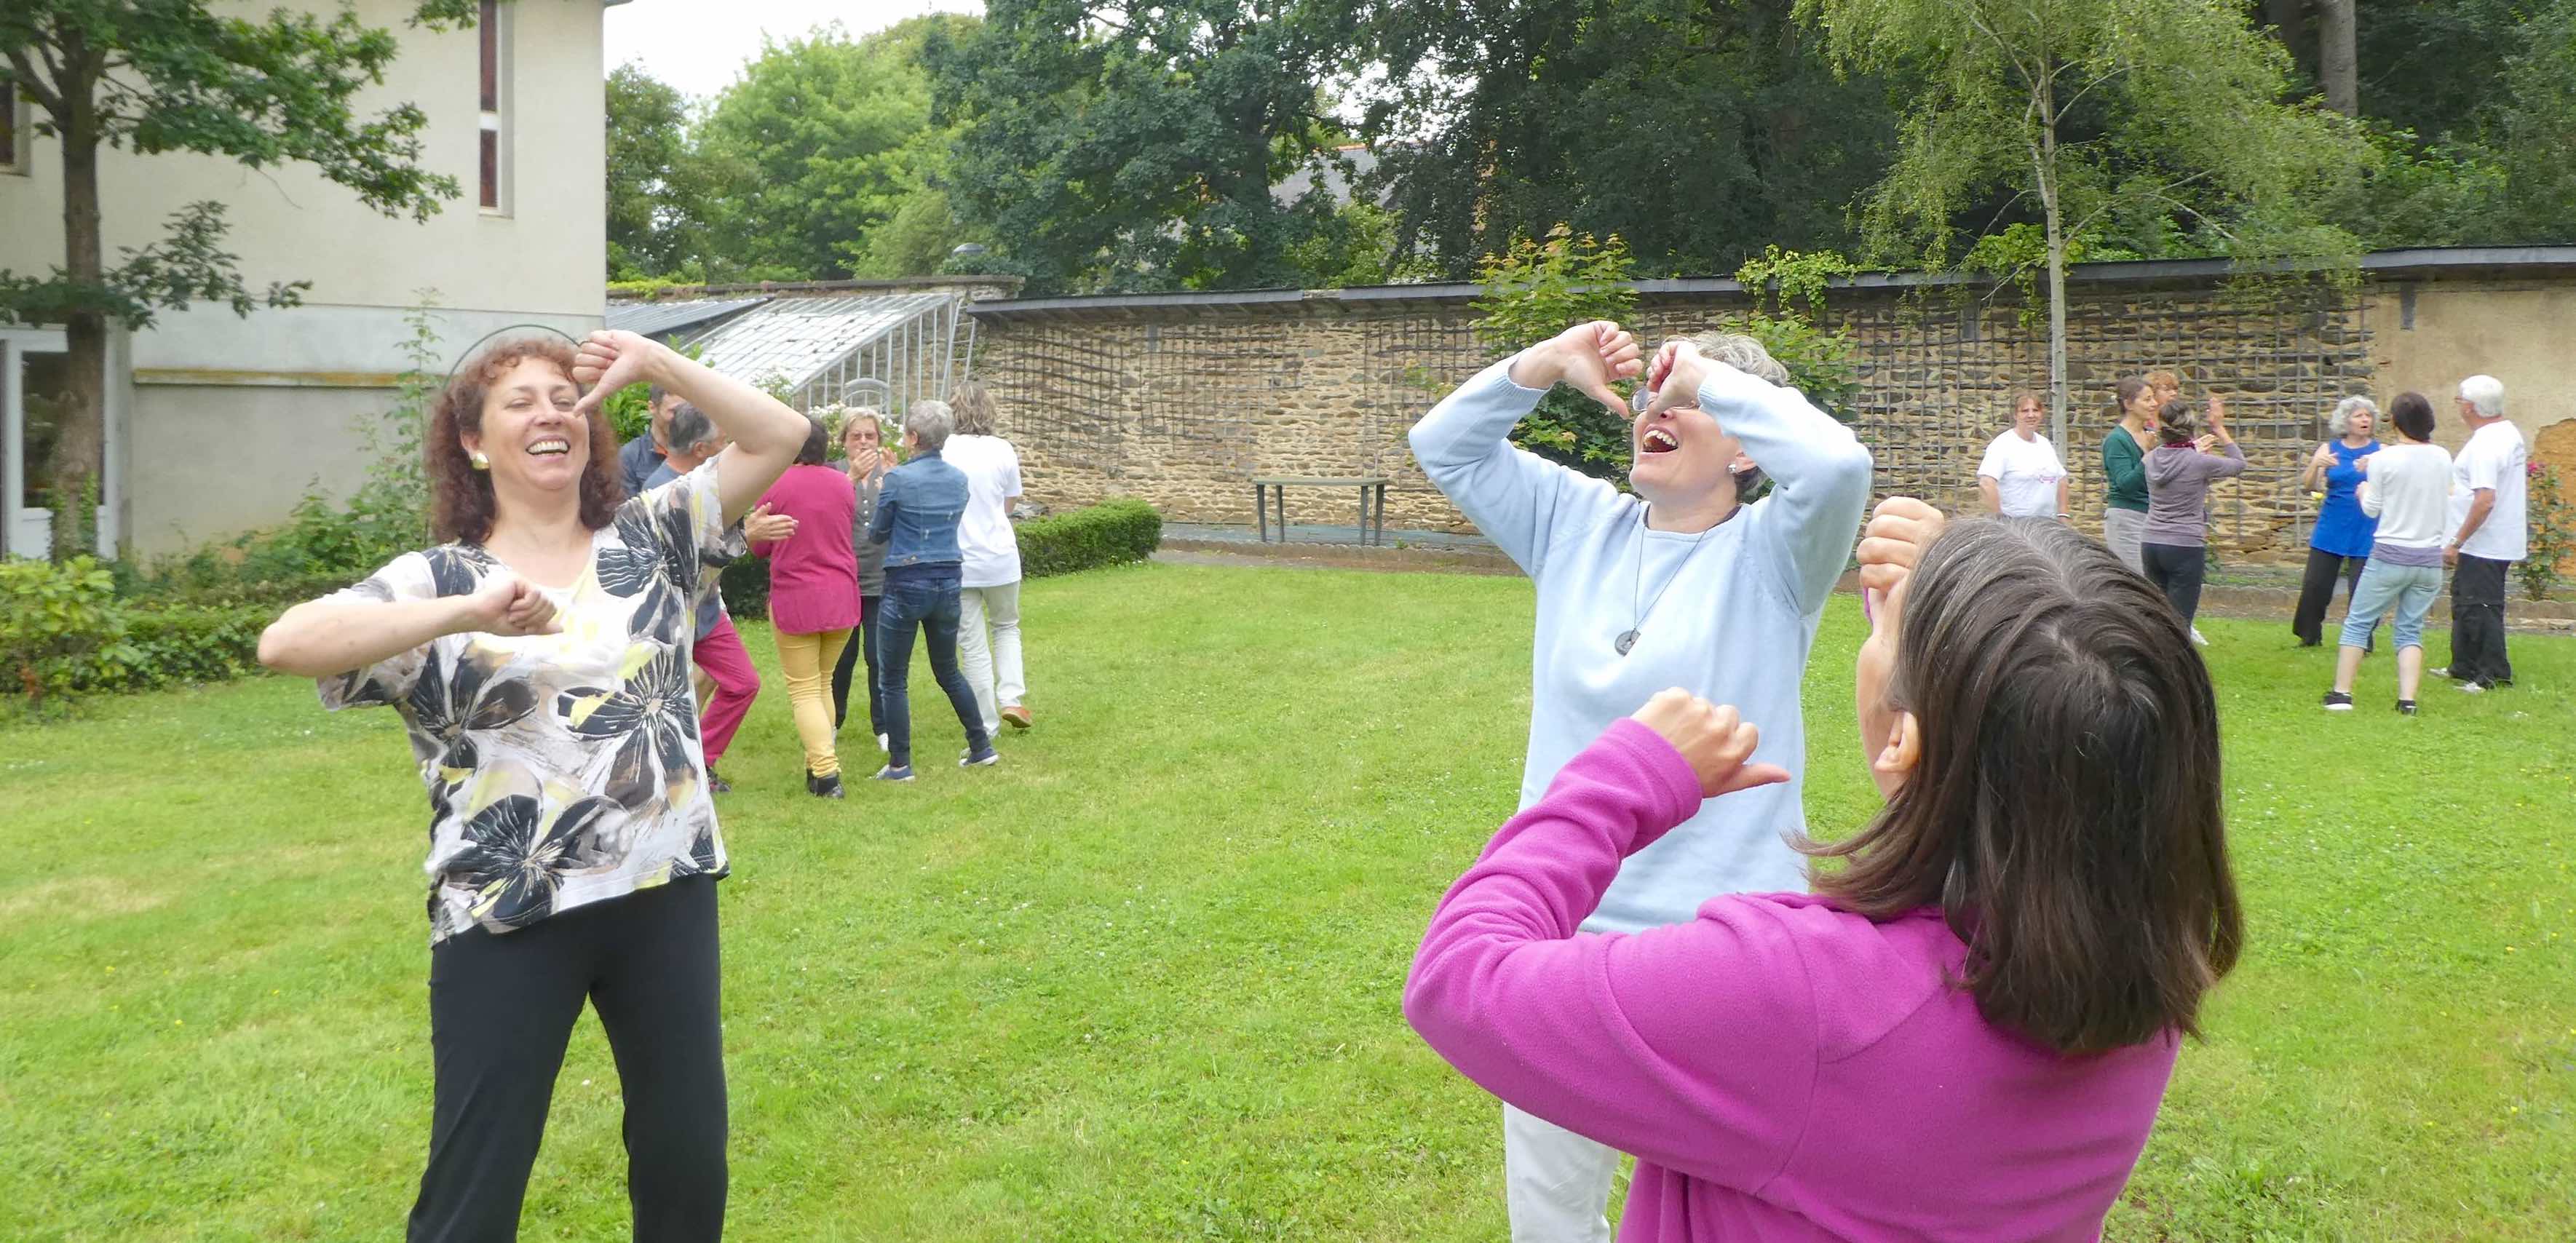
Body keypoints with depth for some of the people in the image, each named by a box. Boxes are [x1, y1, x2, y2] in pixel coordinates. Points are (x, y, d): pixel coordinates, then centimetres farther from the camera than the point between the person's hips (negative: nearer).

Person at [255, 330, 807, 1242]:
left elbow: (776, 439, 0)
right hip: (508, 917, -2)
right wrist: (467, 612, -29)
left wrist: (652, 363, -9)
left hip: (666, 892, 3)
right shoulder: (436, 580, -4)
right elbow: (283, 645, -20)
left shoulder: (651, 536, 5)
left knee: (687, 1157, 16)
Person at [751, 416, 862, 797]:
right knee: (823, 683, 18)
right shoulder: (842, 483, 0)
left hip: (794, 600, -4)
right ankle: (820, 762, 17)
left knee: (804, 690, 2)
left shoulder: (774, 485, -10)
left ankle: (825, 771, -10)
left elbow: (759, 546, 1)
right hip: (841, 598, 4)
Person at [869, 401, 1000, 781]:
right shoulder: (958, 479, 3)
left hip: (906, 585, -6)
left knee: (894, 678, 5)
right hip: (948, 582, 6)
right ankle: (982, 747, 23)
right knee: (948, 670, 21)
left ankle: (900, 764, 7)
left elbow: (878, 534, -3)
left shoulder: (898, 479, -13)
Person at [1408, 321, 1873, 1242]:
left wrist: (1708, 378, -17)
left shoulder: (1770, 552, -9)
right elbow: (1443, 447, 9)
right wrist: (1543, 365, -5)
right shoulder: (1578, 523, 6)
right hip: (1558, 933, 5)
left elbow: (1838, 463, -30)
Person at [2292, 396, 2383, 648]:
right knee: (2315, 586, 2)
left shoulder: (2381, 451, 2)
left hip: (2366, 533, -1)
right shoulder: (2329, 449, 5)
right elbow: (2308, 485, -4)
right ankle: (2309, 636, 17)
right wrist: (2316, 465, -24)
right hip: (2331, 531, 1)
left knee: (2361, 590, -3)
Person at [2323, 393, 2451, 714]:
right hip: (2430, 558, 4)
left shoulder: (2384, 459, -11)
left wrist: (2364, 490, 19)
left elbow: (2371, 509, -4)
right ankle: (2407, 699, 0)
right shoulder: (2443, 459, 2)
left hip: (2390, 555, -4)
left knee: (2358, 622, 7)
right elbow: (2445, 505, 16)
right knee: (2411, 629, 10)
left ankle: (2341, 693, 6)